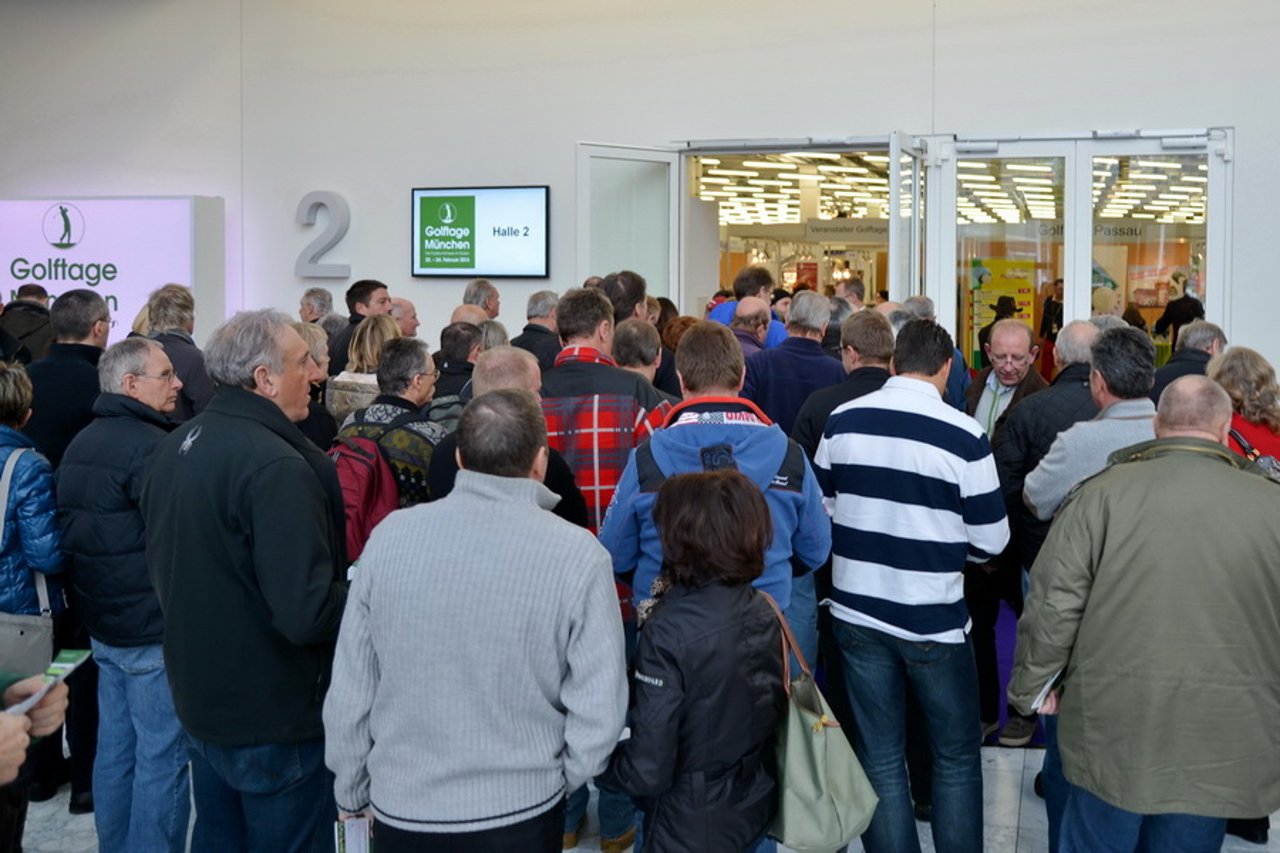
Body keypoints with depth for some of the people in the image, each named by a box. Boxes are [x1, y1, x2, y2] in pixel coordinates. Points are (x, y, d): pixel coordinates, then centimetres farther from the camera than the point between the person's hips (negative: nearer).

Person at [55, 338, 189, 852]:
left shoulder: (82, 443, 12)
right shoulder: (149, 445, -18)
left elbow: (69, 528, 18)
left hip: (101, 620, 9)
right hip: (154, 628, -9)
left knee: (115, 748, 17)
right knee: (162, 757, -1)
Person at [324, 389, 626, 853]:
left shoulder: (390, 535, -10)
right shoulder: (577, 554, -17)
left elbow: (350, 690, -4)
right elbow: (599, 709, -15)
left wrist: (352, 791, 10)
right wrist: (558, 780, 4)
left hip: (400, 811, 2)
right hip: (520, 812, -1)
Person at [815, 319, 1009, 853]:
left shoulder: (841, 421, -3)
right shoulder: (964, 436, -15)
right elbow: (991, 541, -9)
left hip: (858, 612, 4)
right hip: (934, 619, -3)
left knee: (880, 756, 14)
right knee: (956, 756, 14)